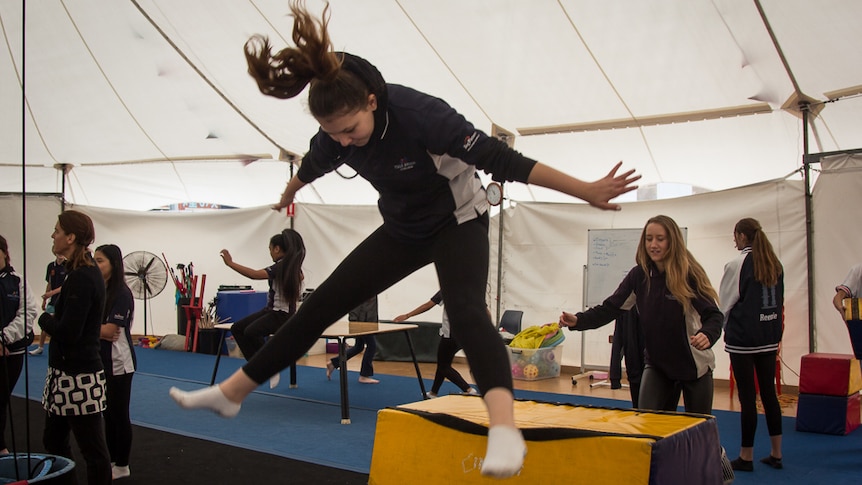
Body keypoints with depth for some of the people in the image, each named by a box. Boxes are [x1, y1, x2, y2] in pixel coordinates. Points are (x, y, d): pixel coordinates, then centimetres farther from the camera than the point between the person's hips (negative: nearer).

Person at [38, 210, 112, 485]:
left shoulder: (81, 278, -20)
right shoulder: (89, 272, 10)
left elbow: (67, 332, -24)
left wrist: (44, 318, -7)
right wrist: (52, 319, 2)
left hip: (78, 377, -10)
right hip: (68, 371, 10)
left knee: (93, 451, 1)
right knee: (53, 442, 21)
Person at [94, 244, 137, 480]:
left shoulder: (122, 294, -14)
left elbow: (110, 330, -20)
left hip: (118, 363, -7)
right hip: (101, 361, 7)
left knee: (119, 414, 3)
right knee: (108, 413, 14)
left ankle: (122, 466, 15)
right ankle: (112, 460, 26)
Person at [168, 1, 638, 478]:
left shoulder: (420, 114, -34)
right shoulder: (335, 136, -15)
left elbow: (501, 159, -35)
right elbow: (311, 167, 10)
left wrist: (587, 191, -35)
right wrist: (288, 196, 31)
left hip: (459, 223, -5)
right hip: (403, 229, 5)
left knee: (465, 310, -33)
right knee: (321, 304, 3)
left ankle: (504, 430, -46)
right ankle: (230, 393, 12)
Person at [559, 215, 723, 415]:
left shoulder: (689, 274, -14)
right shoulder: (639, 275, -5)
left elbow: (713, 315, -16)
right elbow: (611, 307, -4)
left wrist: (707, 335, -38)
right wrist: (578, 320, -18)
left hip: (694, 366, -2)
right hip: (656, 363, 3)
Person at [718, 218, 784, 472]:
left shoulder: (737, 265, -13)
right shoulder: (775, 265, 6)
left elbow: (725, 303, -5)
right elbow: (779, 302, 12)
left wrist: (726, 328, 12)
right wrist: (775, 332, 18)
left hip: (743, 339, -6)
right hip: (769, 338, 6)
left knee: (747, 396, 0)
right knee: (769, 393, 13)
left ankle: (746, 457, 10)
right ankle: (776, 453, 20)